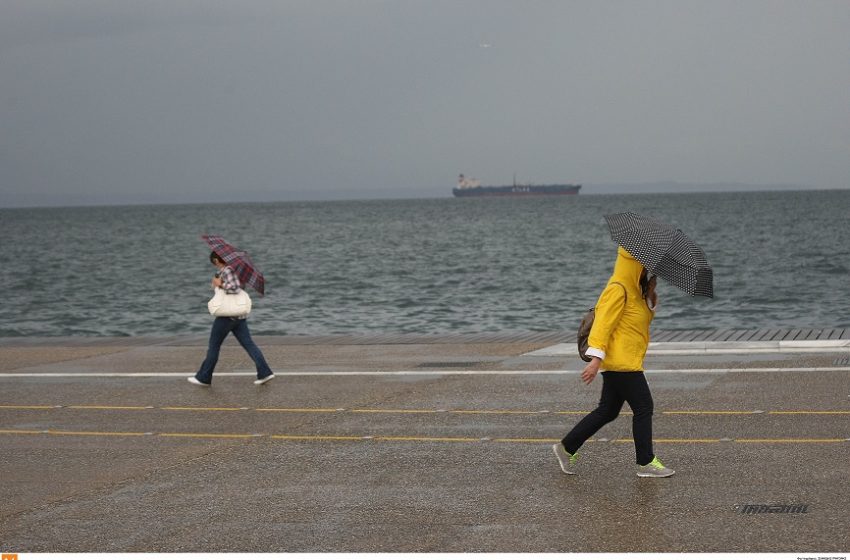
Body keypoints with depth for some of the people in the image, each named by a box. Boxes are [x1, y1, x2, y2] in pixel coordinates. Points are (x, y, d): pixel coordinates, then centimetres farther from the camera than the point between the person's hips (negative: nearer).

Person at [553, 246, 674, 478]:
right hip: (621, 361, -10)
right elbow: (603, 322, -20)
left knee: (608, 411, 13)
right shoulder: (618, 290, -15)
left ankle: (567, 447, 20)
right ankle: (646, 463, 3)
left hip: (628, 361, 10)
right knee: (643, 407, -5)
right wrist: (596, 358, -26)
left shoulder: (636, 290, 16)